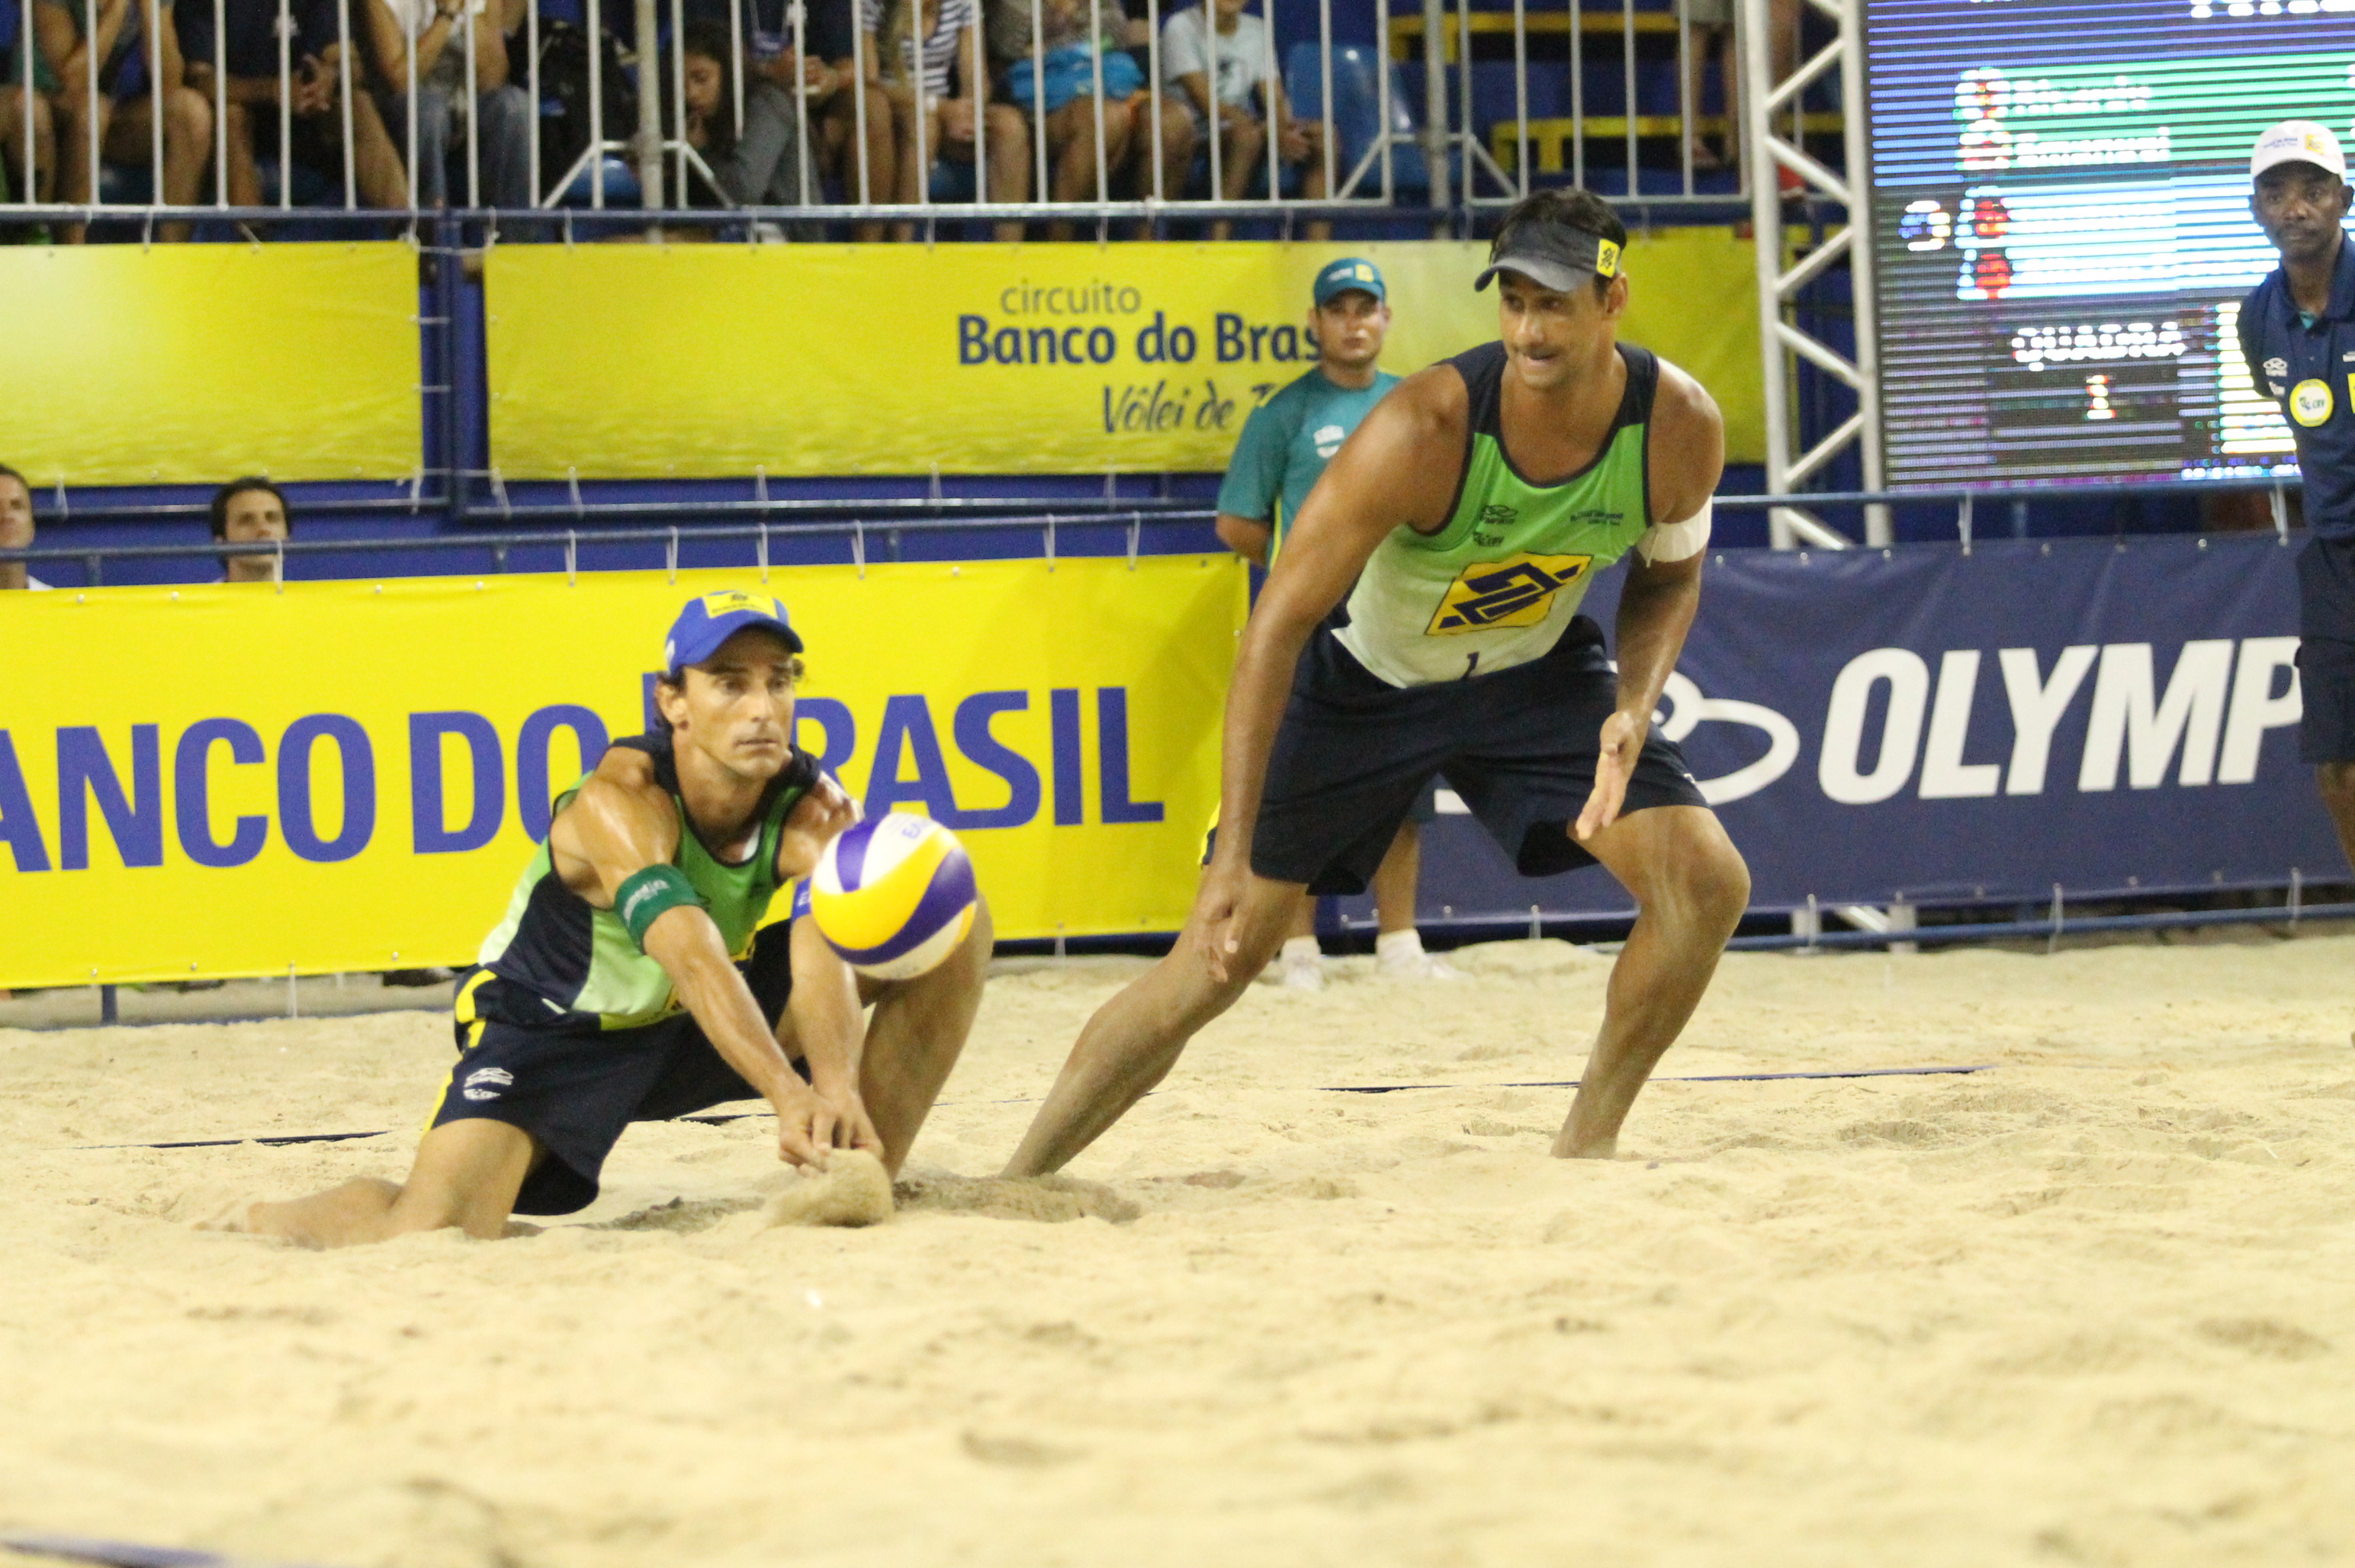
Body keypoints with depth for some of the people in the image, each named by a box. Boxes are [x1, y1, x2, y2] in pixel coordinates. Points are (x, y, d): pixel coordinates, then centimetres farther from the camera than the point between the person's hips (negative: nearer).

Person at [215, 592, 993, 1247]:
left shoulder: (808, 804, -18)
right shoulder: (620, 802, -31)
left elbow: (827, 953, -36)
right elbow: (695, 963, -47)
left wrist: (838, 1090, -56)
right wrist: (790, 1096, -63)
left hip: (693, 1027, 5)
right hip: (552, 1033, -5)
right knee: (431, 1232, -29)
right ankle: (267, 1220, 5)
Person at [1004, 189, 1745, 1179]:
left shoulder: (1679, 428, -22)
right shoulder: (1426, 429, -34)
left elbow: (1669, 576, 2)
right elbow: (1277, 625, -30)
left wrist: (1635, 706, -19)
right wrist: (1233, 857, -33)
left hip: (1534, 670, 4)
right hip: (1367, 677, -4)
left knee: (1707, 882, -12)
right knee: (1218, 956, -9)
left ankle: (1587, 1143, 5)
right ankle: (1018, 1179, 1)